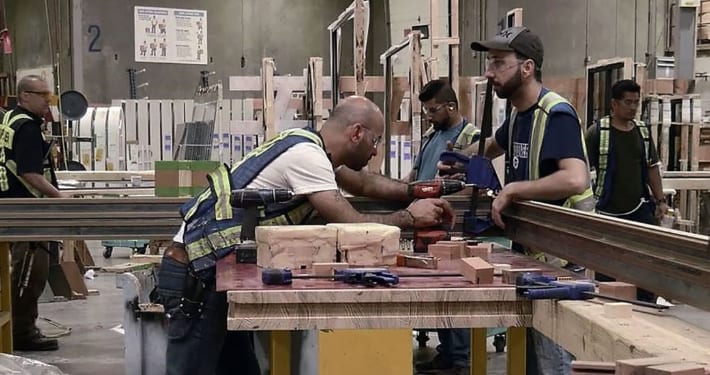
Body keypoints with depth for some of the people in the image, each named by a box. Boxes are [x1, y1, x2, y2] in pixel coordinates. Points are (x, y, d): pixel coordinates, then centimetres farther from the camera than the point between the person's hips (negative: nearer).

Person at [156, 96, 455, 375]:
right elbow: (351, 226, -21)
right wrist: (410, 217, -6)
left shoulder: (309, 146, 10)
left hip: (209, 268, 10)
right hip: (196, 273, -10)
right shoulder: (306, 155, -19)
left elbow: (362, 183, 26)